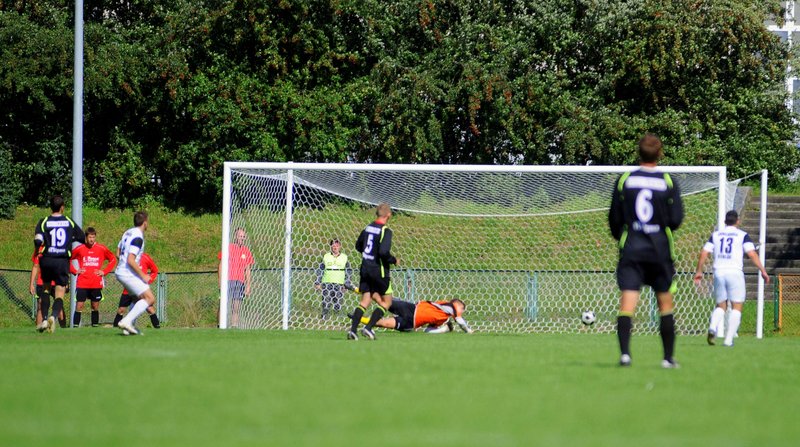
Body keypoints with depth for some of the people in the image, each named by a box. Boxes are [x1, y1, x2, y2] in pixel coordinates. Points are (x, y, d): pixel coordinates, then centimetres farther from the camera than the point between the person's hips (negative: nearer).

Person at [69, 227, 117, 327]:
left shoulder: (101, 249, 1)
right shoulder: (80, 249, 0)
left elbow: (113, 259, 13)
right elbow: (68, 259, 12)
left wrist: (104, 271, 4)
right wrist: (75, 271, 1)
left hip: (96, 284, 1)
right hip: (82, 284, -1)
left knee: (95, 306, 7)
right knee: (79, 306, -6)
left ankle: (95, 325, 14)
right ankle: (75, 326, -4)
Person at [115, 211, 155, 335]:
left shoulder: (128, 232, 11)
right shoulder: (138, 237, -18)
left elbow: (118, 254, 20)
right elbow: (131, 260, -24)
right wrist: (143, 276, -17)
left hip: (120, 272, 10)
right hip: (128, 274, -10)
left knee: (140, 298, 22)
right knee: (150, 298, -10)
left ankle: (128, 327, 17)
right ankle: (127, 321, -18)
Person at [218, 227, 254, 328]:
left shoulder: (246, 251, 12)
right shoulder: (228, 248, 2)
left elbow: (248, 270, 15)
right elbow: (220, 266, 3)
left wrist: (248, 286, 8)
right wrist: (220, 282, -5)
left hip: (240, 282, 3)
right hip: (228, 281, -3)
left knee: (236, 309, 2)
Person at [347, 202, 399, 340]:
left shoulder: (368, 227, 7)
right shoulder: (385, 231, -15)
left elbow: (358, 246, 18)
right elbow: (384, 252, -26)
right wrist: (394, 260, -8)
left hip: (365, 268, 7)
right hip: (379, 270, -6)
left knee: (365, 301, 11)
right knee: (387, 301, 6)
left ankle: (352, 329, -3)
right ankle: (368, 328, -6)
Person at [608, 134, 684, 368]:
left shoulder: (624, 180, 0)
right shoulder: (669, 183, -4)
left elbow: (614, 219, 4)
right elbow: (676, 220, -6)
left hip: (631, 250, 0)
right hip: (660, 250, 0)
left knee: (627, 303, -5)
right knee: (665, 304, 12)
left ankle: (624, 352, -23)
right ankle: (668, 357, 14)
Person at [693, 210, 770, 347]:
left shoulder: (716, 235, 12)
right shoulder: (742, 235, 2)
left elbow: (704, 253, 7)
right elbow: (752, 254, -8)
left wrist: (699, 271, 15)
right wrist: (763, 271, -7)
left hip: (719, 272, 4)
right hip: (735, 272, -4)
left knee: (721, 305, 16)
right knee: (737, 306, 3)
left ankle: (712, 327, -13)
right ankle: (728, 339, -8)